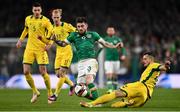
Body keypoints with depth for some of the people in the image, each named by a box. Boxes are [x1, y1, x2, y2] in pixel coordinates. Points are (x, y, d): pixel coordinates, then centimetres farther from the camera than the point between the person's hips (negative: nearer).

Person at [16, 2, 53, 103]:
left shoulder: (45, 21, -8)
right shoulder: (28, 19, 6)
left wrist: (49, 44, -21)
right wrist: (21, 40, 22)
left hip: (41, 49, -4)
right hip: (29, 48, 4)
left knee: (43, 72, -7)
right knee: (26, 72, -4)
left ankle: (50, 93, 12)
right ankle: (35, 92, 15)